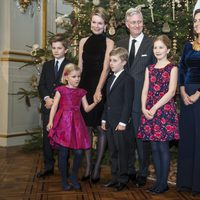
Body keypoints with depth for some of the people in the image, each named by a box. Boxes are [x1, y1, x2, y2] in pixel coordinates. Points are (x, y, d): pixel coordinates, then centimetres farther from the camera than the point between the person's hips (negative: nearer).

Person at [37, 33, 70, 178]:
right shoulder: (47, 65, 15)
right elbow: (41, 85, 9)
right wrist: (47, 98, -9)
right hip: (48, 107, 4)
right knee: (47, 137, 6)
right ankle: (48, 166, 16)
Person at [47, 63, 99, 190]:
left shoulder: (81, 92, 12)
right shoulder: (61, 90, 2)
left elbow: (87, 108, 11)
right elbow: (54, 107, -1)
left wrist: (95, 102, -6)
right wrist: (50, 121, -10)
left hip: (77, 124, 3)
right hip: (63, 123, -3)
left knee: (79, 152, -2)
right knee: (63, 152, 0)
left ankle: (74, 177, 21)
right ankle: (64, 180, 15)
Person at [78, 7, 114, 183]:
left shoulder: (109, 43, -1)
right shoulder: (83, 41, 11)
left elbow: (106, 68, -9)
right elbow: (80, 67, 12)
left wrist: (98, 90, -19)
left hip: (101, 89, -3)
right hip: (85, 87, 4)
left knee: (101, 128, 1)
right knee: (86, 128, 7)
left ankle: (97, 168, 10)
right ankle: (88, 166, 16)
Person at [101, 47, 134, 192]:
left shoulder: (128, 79, -9)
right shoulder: (111, 79, 17)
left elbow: (128, 102, -15)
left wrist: (123, 121, -18)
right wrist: (104, 119, 14)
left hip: (120, 122, -8)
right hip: (109, 122, 8)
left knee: (122, 151, 1)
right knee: (113, 151, 13)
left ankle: (123, 179, 11)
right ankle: (115, 177, 23)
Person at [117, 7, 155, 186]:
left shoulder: (151, 44, -4)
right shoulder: (121, 44, 11)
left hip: (142, 99, -4)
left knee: (142, 137, 4)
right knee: (127, 136, 13)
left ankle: (143, 172, 20)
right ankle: (129, 170, 28)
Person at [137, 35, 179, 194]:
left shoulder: (172, 68, 0)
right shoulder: (149, 68, 15)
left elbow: (171, 92, -9)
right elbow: (145, 91, 10)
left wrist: (155, 108, -14)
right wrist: (144, 108, -5)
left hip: (164, 110, -5)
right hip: (149, 111, 5)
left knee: (163, 147, -3)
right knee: (154, 148, 6)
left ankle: (163, 183, 6)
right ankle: (158, 181, 15)